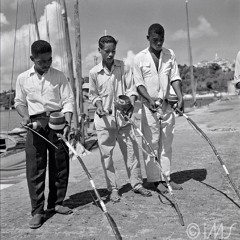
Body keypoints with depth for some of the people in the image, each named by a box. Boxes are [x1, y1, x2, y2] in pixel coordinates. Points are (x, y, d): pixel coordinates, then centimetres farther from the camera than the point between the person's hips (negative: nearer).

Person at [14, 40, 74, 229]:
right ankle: (37, 211, 6)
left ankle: (56, 203, 21)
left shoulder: (59, 76, 4)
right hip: (35, 124, 0)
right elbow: (20, 102, 14)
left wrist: (68, 123, -15)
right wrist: (25, 116, -7)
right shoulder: (23, 78, 8)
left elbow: (68, 101, -1)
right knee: (35, 167, -2)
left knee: (60, 165, 5)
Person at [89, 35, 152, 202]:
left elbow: (131, 88, 0)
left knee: (132, 151, 5)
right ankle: (113, 188, 17)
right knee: (106, 154, 4)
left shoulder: (122, 66, 1)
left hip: (123, 117, 1)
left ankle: (137, 184, 20)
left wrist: (131, 104, -16)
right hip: (104, 118, -1)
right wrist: (99, 105, -9)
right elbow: (93, 95, 9)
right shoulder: (94, 72, 0)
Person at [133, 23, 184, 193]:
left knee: (167, 143, 9)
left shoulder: (170, 54, 6)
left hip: (167, 105, 3)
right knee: (151, 144, 0)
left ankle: (166, 177, 19)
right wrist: (150, 98, -20)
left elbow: (175, 78, 2)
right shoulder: (140, 58, -2)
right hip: (149, 106, -3)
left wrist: (180, 97, -13)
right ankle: (156, 179, 9)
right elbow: (139, 83, -5)